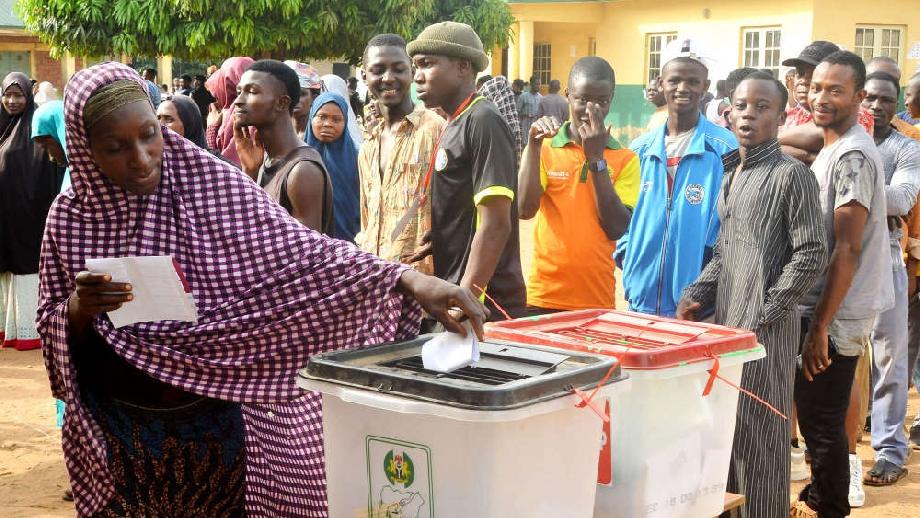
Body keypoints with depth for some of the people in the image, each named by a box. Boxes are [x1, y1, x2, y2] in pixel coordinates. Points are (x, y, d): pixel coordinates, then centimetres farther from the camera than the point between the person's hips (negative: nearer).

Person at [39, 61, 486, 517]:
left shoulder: (214, 185, -11)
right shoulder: (71, 218, -4)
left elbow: (303, 254, -18)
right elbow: (54, 337, 4)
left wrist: (409, 280, -32)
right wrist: (80, 307, -20)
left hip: (218, 424, -1)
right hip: (119, 433, 2)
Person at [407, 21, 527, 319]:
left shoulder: (483, 122, -14)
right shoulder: (457, 125, 14)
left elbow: (495, 225, -20)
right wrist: (434, 243, 7)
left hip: (480, 305, -9)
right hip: (457, 298, 9)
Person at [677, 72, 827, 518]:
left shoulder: (791, 175, -9)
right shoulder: (730, 175, 14)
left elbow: (811, 257, -12)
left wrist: (763, 316, -13)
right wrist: (696, 295, 4)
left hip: (765, 330, -7)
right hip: (726, 324, 7)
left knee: (760, 439, -1)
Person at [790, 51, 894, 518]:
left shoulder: (852, 155, -18)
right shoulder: (834, 148, 13)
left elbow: (847, 249, -22)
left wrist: (819, 327, -21)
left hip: (835, 313, -9)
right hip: (818, 306, 9)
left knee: (822, 420, -1)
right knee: (815, 414, 18)